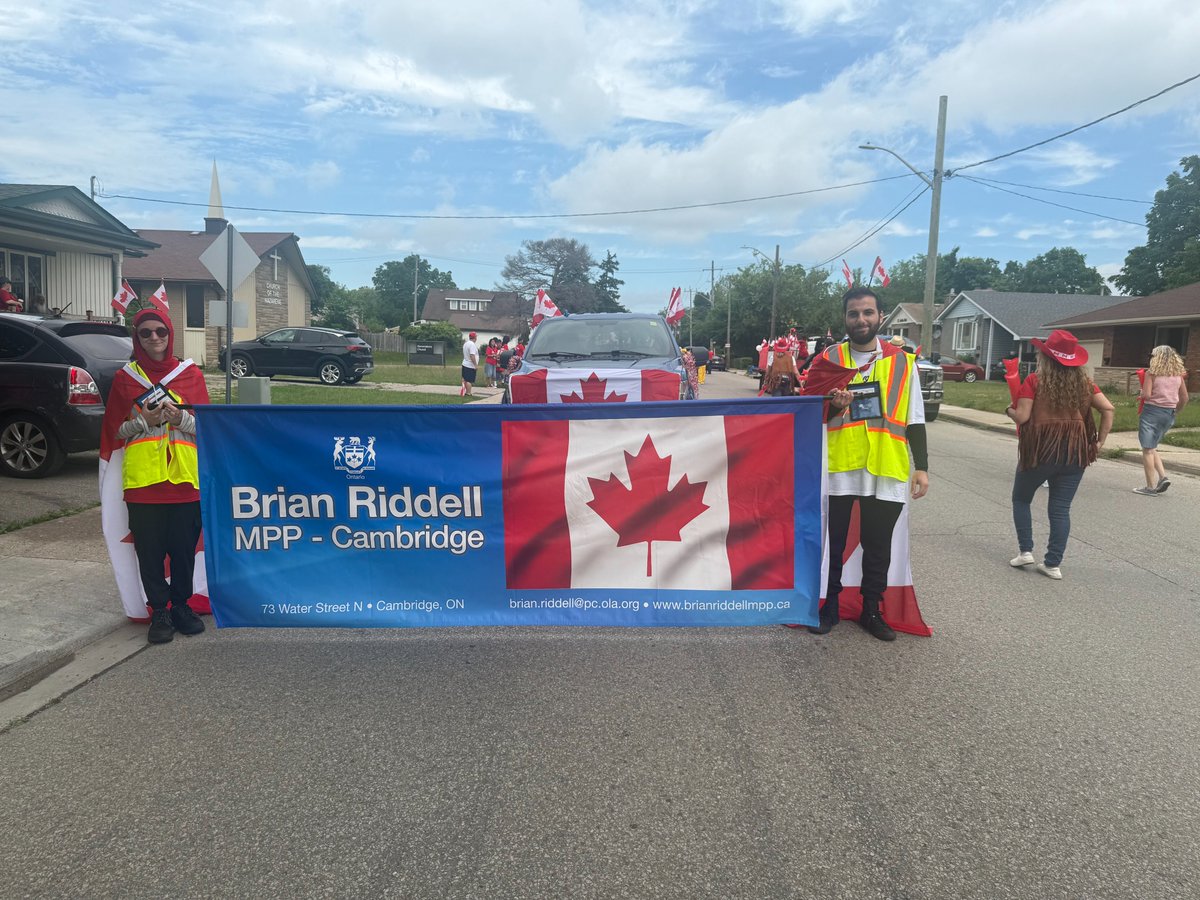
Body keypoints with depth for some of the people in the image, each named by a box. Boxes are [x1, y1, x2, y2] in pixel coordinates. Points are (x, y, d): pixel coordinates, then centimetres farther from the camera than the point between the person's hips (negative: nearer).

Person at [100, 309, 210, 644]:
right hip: (142, 480, 0)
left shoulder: (191, 374, 7)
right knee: (149, 550, 3)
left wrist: (180, 418, -14)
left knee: (184, 547, 5)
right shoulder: (125, 378, 7)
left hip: (185, 477, 0)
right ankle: (159, 612, 16)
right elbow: (114, 431, 6)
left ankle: (181, 605, 21)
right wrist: (144, 421, -11)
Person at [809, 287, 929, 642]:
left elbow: (915, 420, 8)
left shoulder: (902, 361, 6)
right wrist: (832, 405, -14)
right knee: (833, 542, 8)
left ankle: (872, 610, 25)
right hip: (838, 466, 0)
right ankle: (829, 607, 23)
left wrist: (921, 466, 2)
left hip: (886, 469, 1)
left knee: (878, 546, 10)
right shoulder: (829, 359, 5)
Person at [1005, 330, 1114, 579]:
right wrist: (1100, 440, 6)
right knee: (1061, 508, 8)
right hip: (1075, 452, 4)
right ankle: (1053, 563, 9)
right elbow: (1108, 409, 2)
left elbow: (1022, 417, -12)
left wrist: (1009, 410, 9)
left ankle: (1025, 550, 12)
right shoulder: (1083, 382, 6)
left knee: (1021, 499, 18)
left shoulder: (1035, 381, -8)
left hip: (1040, 450, -3)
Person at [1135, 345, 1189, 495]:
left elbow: (1146, 395, -17)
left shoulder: (1152, 373, -9)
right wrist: (1175, 410, 22)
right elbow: (1184, 398, 9)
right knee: (1152, 447, 20)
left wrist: (1141, 394, 5)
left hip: (1152, 411, -6)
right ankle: (1163, 477, 4)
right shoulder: (1178, 374, 7)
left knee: (1148, 449, 1)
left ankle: (1151, 486, 1)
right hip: (1169, 414, 6)